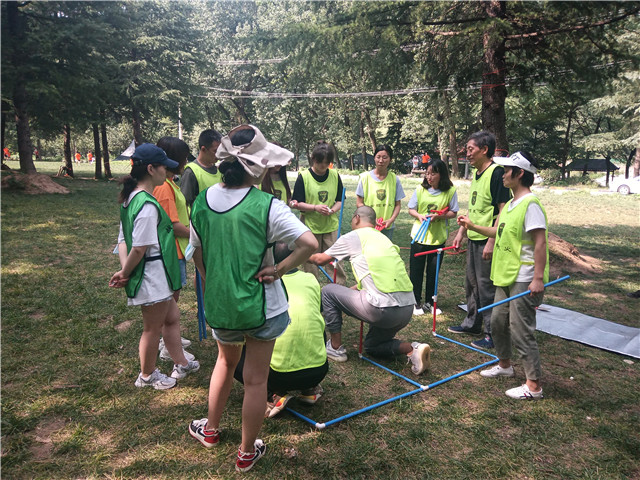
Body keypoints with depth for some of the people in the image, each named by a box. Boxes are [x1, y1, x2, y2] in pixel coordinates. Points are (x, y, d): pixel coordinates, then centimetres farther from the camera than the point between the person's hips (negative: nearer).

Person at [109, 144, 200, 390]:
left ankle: (180, 364, 38)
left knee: (172, 317, 22)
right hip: (153, 275, -10)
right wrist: (125, 273, -9)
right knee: (153, 328, 10)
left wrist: (125, 270, -2)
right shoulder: (147, 205, -24)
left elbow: (123, 241, 8)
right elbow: (139, 248, -24)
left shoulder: (131, 198, 8)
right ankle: (147, 376, 31)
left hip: (157, 276, 10)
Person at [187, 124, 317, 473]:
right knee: (256, 379, 14)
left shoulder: (202, 201, -4)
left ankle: (210, 430, 48)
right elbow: (310, 243, -27)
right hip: (260, 308, -5)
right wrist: (278, 269, -15)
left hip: (218, 304, 5)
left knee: (226, 361, 32)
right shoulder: (266, 206, -21)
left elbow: (197, 253, 8)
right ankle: (247, 453, 32)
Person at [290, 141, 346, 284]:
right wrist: (315, 207, -21)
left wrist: (333, 210, -13)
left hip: (331, 225, 2)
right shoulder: (303, 177, -7)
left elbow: (340, 200, 8)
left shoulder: (335, 175, 2)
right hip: (310, 225, -2)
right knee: (310, 261, 8)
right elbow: (296, 203, -7)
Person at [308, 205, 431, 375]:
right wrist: (351, 290, 42)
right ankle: (413, 349, 4)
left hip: (383, 309, -8)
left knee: (328, 291, 12)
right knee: (372, 346, 29)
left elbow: (320, 259, 16)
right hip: (408, 309, 8)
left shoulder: (353, 237, 3)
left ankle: (336, 348, 18)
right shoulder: (383, 238, 23)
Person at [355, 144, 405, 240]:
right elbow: (359, 203, -1)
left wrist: (391, 220, -11)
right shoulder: (365, 177, -1)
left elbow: (397, 204, 6)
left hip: (387, 227, 2)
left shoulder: (394, 179, 3)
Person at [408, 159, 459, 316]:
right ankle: (416, 302, 22)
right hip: (419, 235, 0)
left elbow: (453, 212, -1)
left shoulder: (450, 191, -7)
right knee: (416, 270, 7)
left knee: (433, 271, 11)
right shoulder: (421, 189, -4)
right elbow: (411, 209, 4)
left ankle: (429, 302, 27)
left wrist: (440, 216, -19)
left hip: (438, 237, 0)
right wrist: (419, 216, -17)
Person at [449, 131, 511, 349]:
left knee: (487, 287, -1)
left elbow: (503, 211, -20)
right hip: (473, 238, 9)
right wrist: (461, 232, 18)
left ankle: (492, 334, 12)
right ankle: (472, 323, 36)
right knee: (471, 283, 19)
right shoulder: (477, 174, 12)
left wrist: (491, 242, -22)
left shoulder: (497, 173, -17)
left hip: (487, 241, -9)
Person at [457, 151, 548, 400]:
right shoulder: (510, 204, 12)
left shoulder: (530, 204, -18)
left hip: (524, 280, -10)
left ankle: (533, 386, 9)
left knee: (522, 332, -4)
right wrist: (472, 226, 16)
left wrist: (538, 278, -25)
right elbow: (499, 233, 21)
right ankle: (504, 365, 41)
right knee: (498, 322, 21)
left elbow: (540, 243, -22)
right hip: (506, 277, 10)